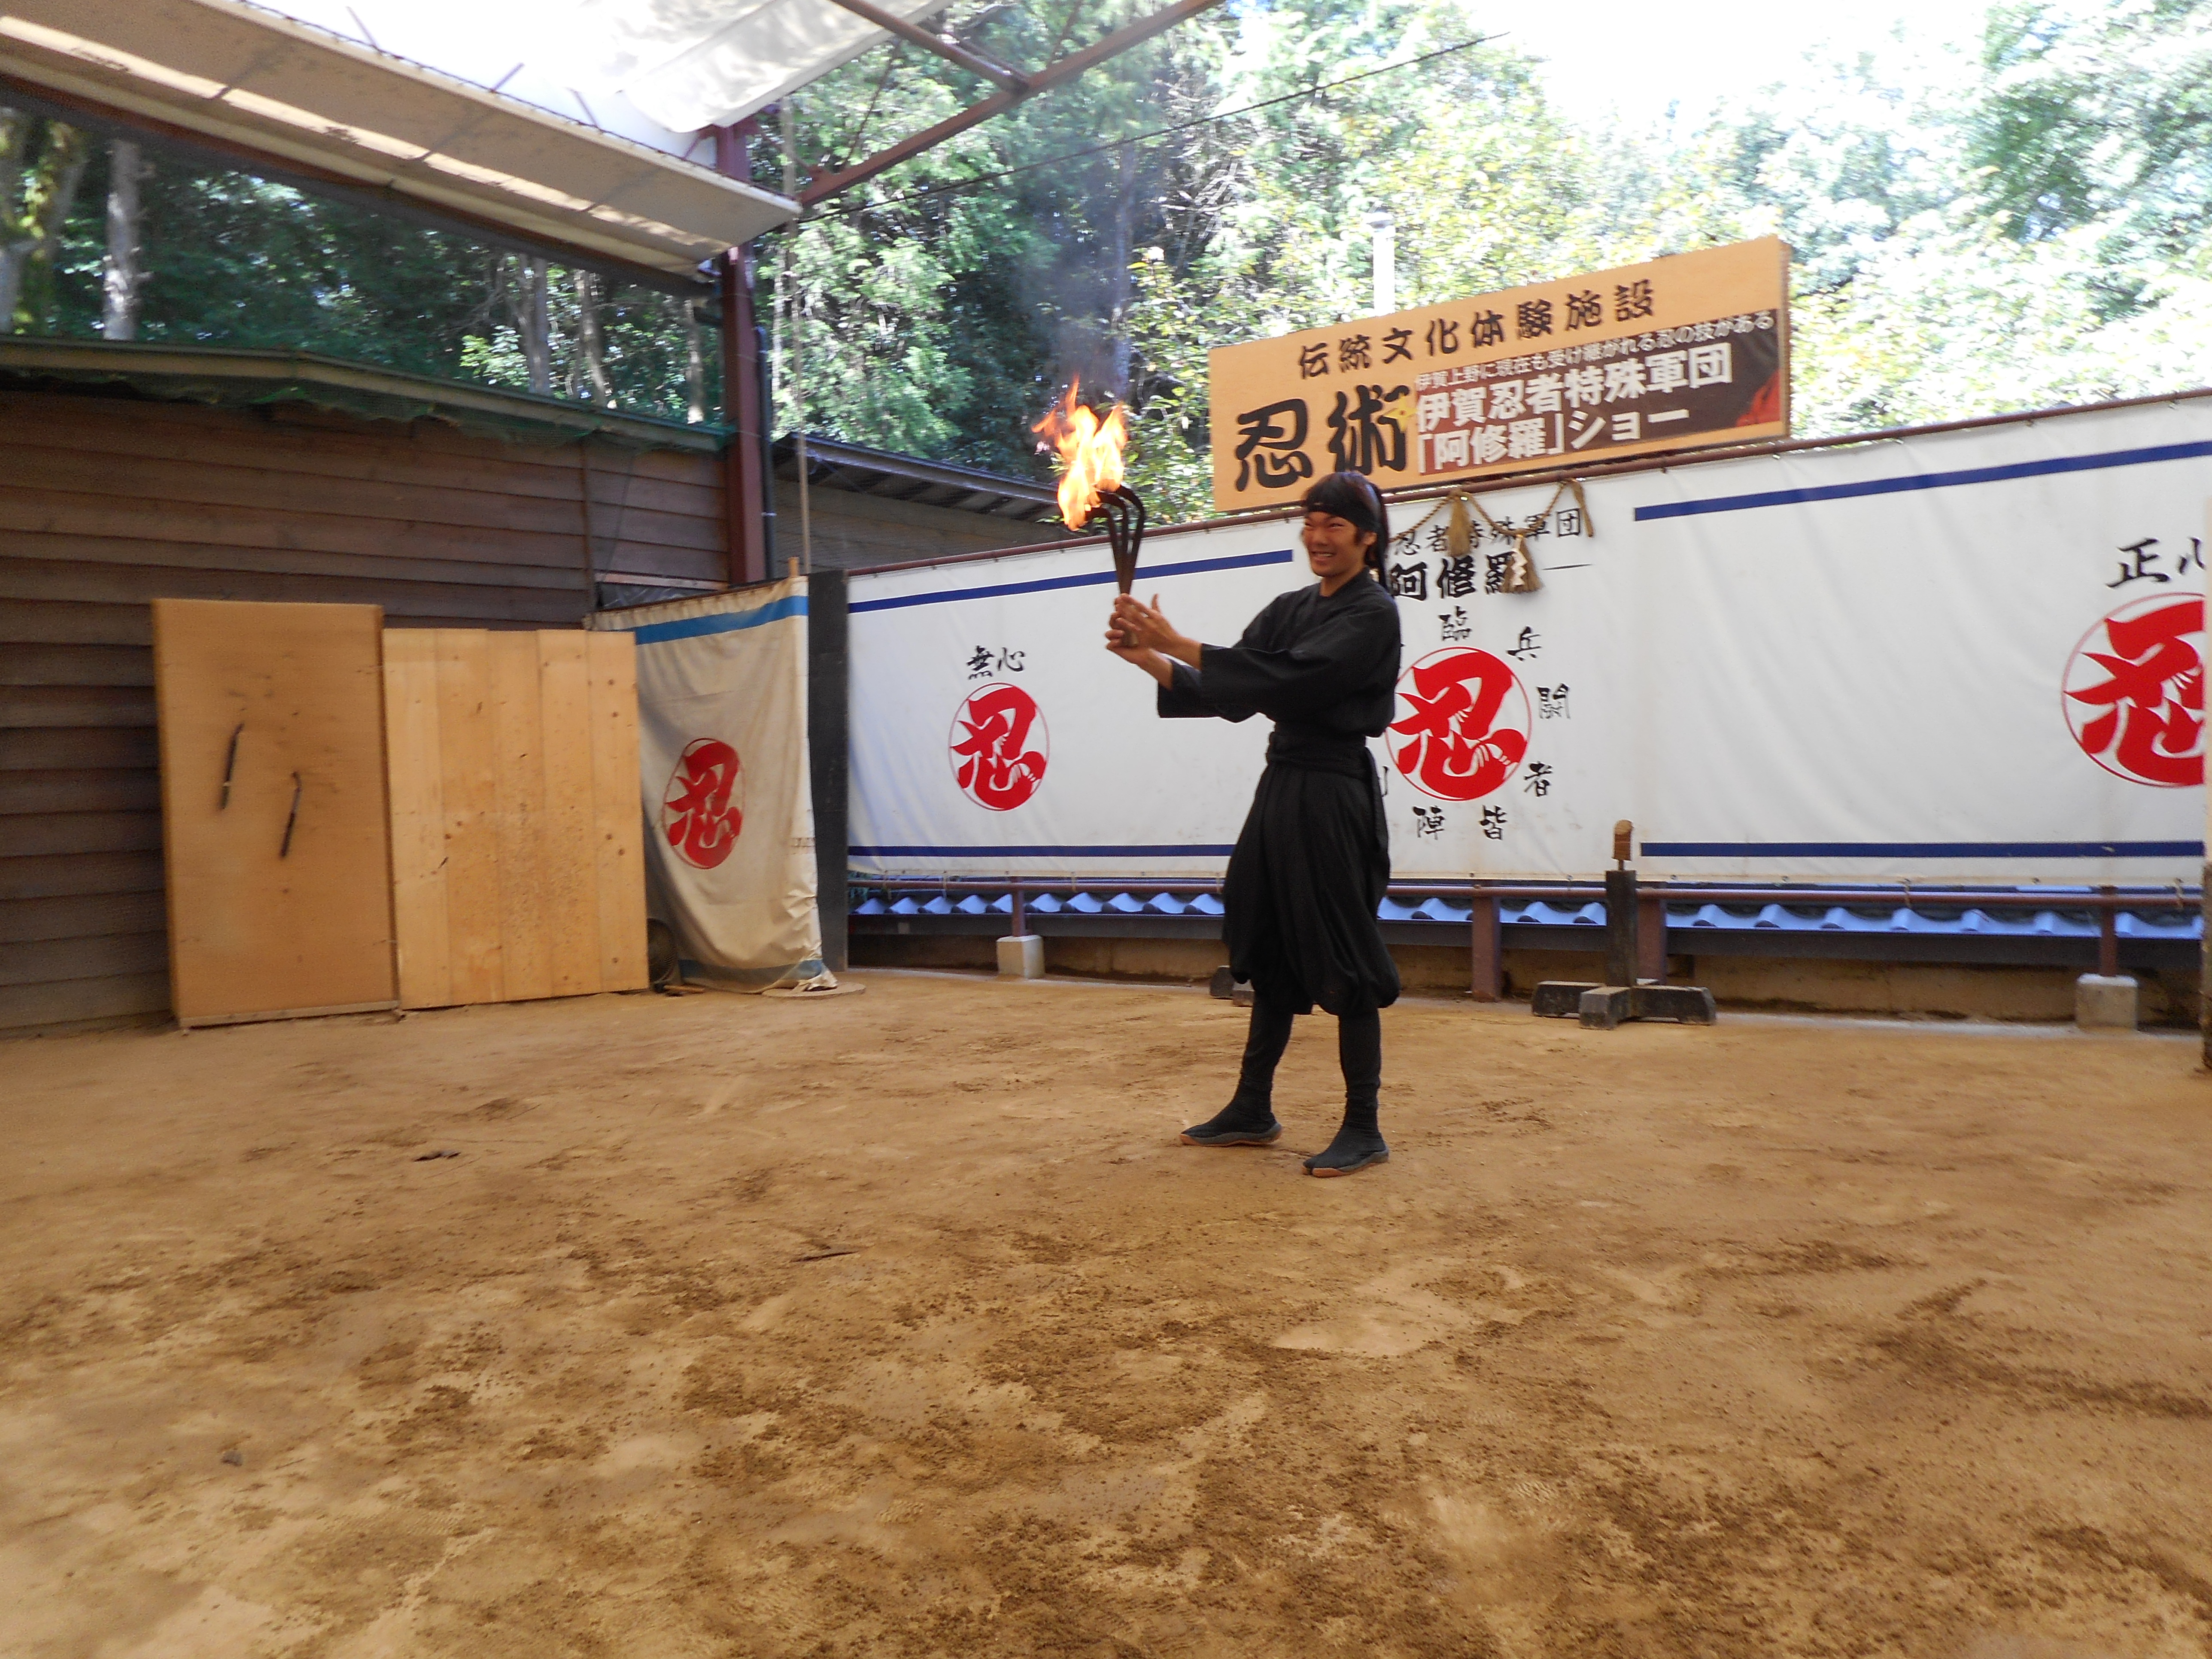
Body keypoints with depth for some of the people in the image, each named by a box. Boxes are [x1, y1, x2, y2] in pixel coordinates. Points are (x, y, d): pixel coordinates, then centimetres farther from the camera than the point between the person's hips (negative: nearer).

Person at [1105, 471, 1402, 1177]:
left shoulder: (1372, 615, -9)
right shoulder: (1290, 610, 14)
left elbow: (1288, 680, -22)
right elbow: (1235, 695, 9)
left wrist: (1175, 644, -23)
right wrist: (1151, 660, -5)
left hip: (1335, 794, -8)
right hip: (1282, 786, 8)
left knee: (1343, 961, -3)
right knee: (1271, 952, 14)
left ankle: (1363, 1130, 9)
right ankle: (1252, 1111, 25)